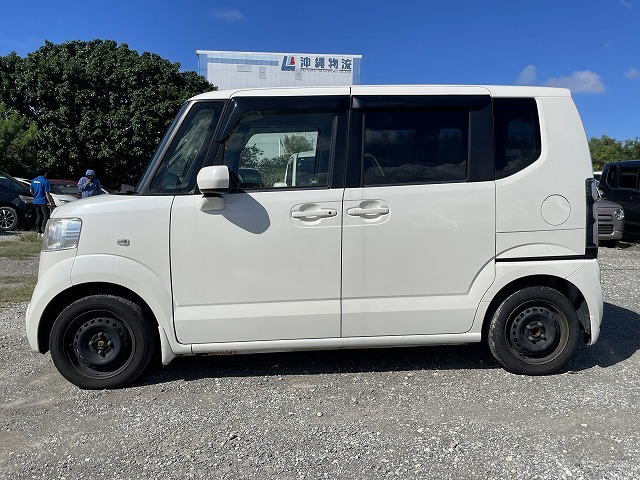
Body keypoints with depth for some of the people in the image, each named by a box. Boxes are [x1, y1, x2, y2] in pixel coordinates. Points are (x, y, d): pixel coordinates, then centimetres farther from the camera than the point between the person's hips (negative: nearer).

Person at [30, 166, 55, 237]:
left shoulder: (34, 180, 9)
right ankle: (44, 232, -13)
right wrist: (50, 203, -14)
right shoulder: (45, 181, -14)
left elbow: (31, 191, 18)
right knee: (46, 217, -6)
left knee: (38, 217, 13)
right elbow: (47, 193, -16)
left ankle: (39, 232, 15)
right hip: (43, 202, -8)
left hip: (36, 201, 8)